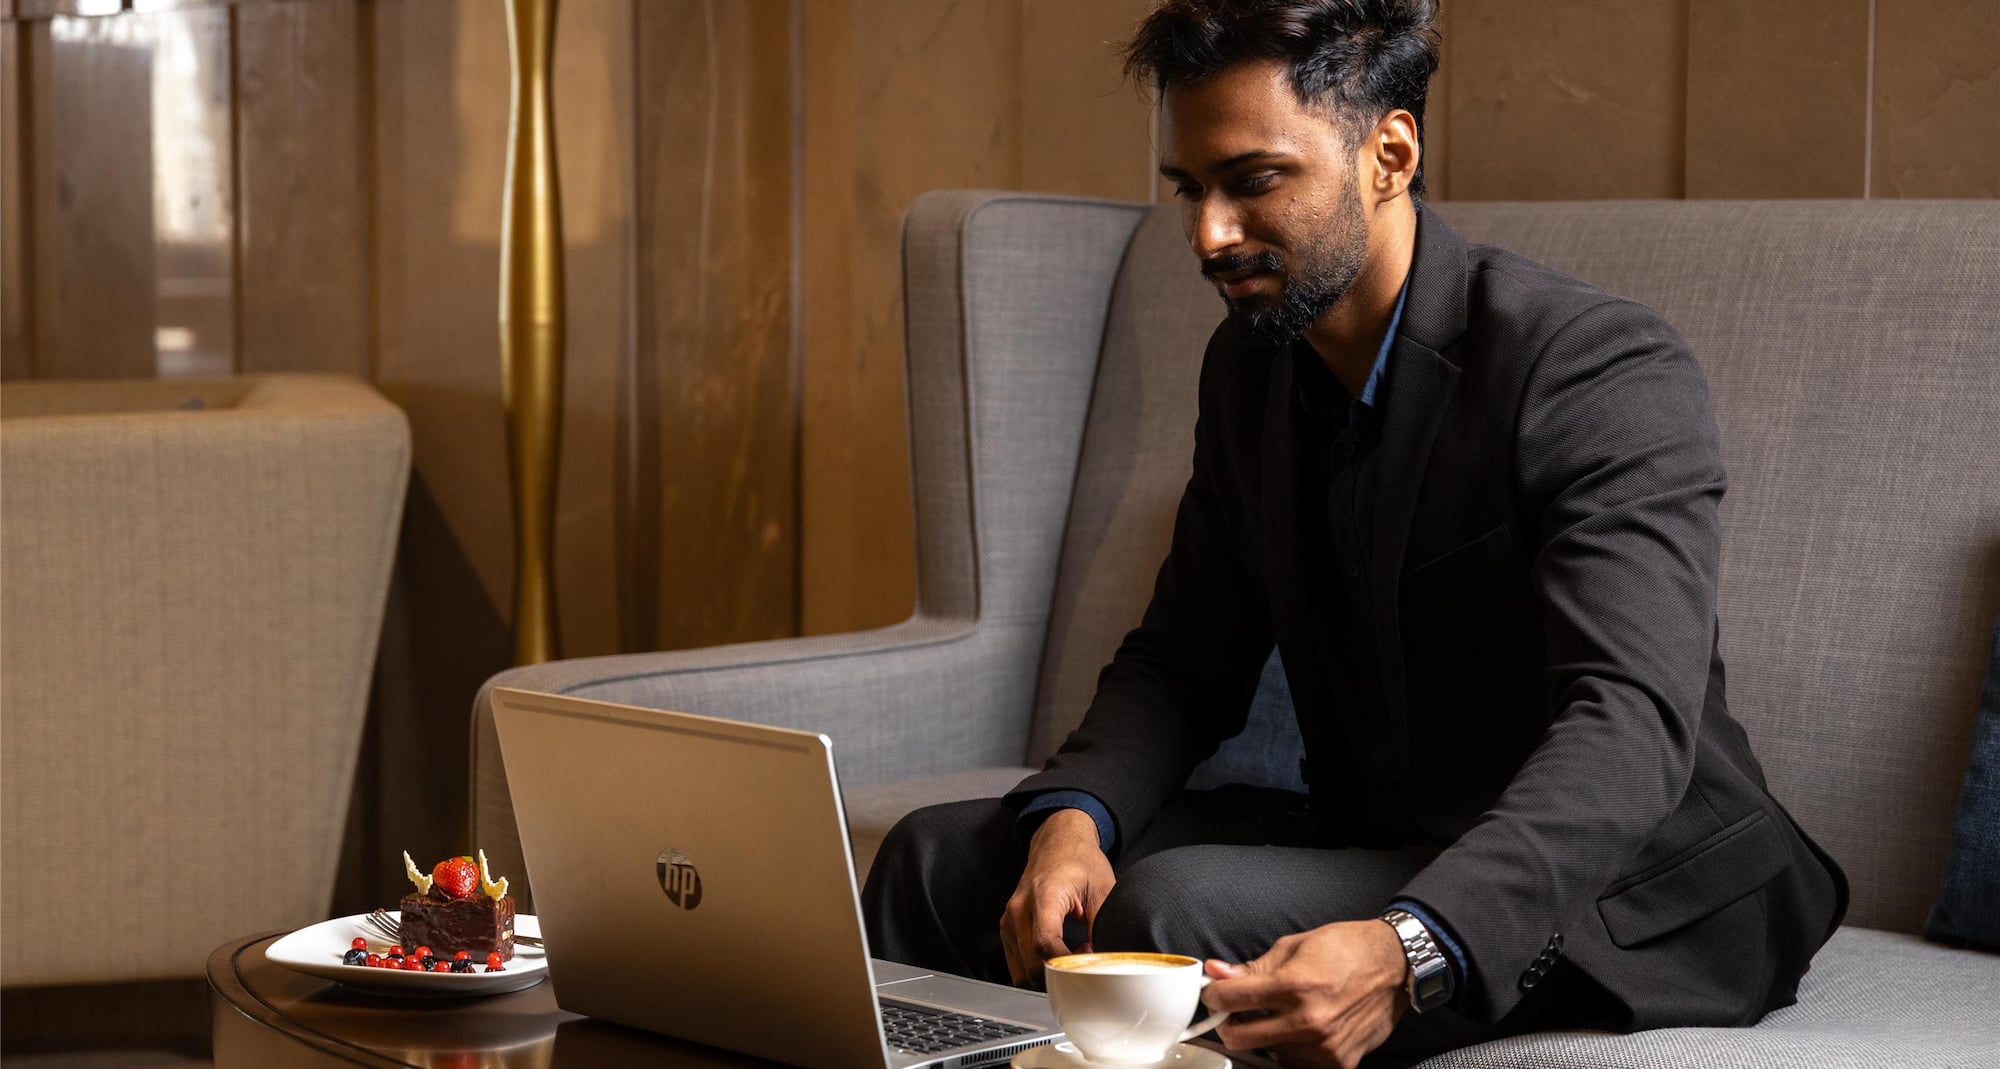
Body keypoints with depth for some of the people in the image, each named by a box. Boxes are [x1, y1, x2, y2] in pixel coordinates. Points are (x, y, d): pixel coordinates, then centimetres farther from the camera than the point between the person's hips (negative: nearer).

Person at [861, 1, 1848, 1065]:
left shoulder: (1607, 372, -20)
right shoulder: (1250, 365, 5)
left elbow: (1630, 728, -32)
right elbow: (1181, 658, 9)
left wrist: (1405, 953, -48)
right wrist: (1071, 814, -14)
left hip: (1616, 890, -7)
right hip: (1375, 841, 7)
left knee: (1173, 909, -28)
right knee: (942, 857, -4)